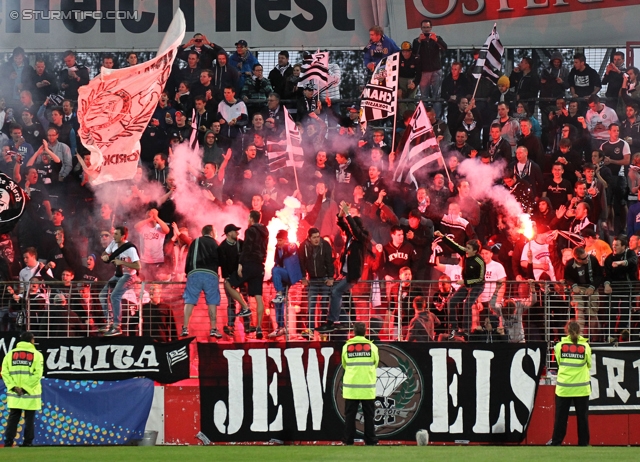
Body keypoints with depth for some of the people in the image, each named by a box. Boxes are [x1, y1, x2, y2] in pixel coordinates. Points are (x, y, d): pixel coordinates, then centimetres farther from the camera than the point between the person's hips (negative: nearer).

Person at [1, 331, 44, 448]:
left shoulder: (10, 354, 6)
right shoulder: (36, 355, -3)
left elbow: (4, 372, -2)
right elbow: (37, 375, -12)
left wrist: (13, 386, -6)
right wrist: (26, 388, -10)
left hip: (14, 395, 3)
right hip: (31, 395, -3)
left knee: (13, 418, 8)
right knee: (29, 419, 4)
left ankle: (8, 442, 3)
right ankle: (27, 443, 4)